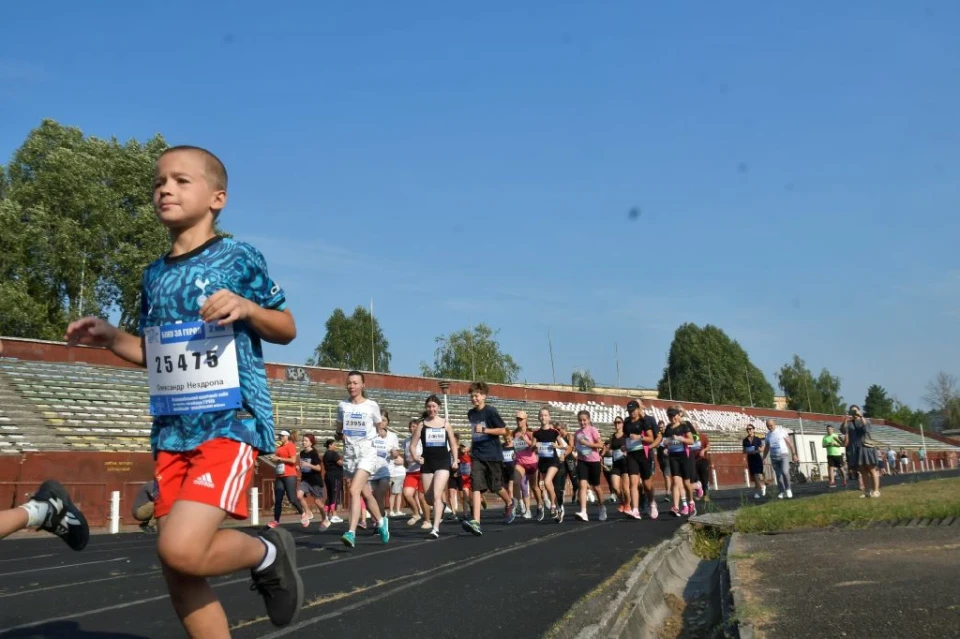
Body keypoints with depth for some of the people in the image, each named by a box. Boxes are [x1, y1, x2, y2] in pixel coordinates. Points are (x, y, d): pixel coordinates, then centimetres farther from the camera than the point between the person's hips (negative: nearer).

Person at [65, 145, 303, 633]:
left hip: (231, 421, -6)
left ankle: (268, 553, 7)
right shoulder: (155, 275, 13)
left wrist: (247, 307, -17)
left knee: (182, 548, -22)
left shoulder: (239, 258, -4)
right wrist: (108, 337, 6)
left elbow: (287, 330, 1)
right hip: (171, 430, 6)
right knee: (177, 573, 5)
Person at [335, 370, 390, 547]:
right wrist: (340, 435, -4)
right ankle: (381, 522, 38)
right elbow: (338, 431, 15)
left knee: (354, 490, -21)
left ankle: (351, 533, -24)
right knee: (366, 493, 15)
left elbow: (380, 430, 11)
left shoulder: (372, 406, -3)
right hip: (349, 453, 5)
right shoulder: (342, 406, 7)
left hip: (367, 452, -5)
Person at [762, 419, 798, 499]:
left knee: (785, 472, -21)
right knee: (778, 475, 3)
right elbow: (766, 448, 18)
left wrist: (794, 454, -3)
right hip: (774, 457, 4)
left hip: (784, 454, -4)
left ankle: (788, 489, -4)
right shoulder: (767, 435, 11)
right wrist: (763, 459, 12)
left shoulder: (781, 431, 0)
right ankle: (781, 492, 11)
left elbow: (789, 443, 1)